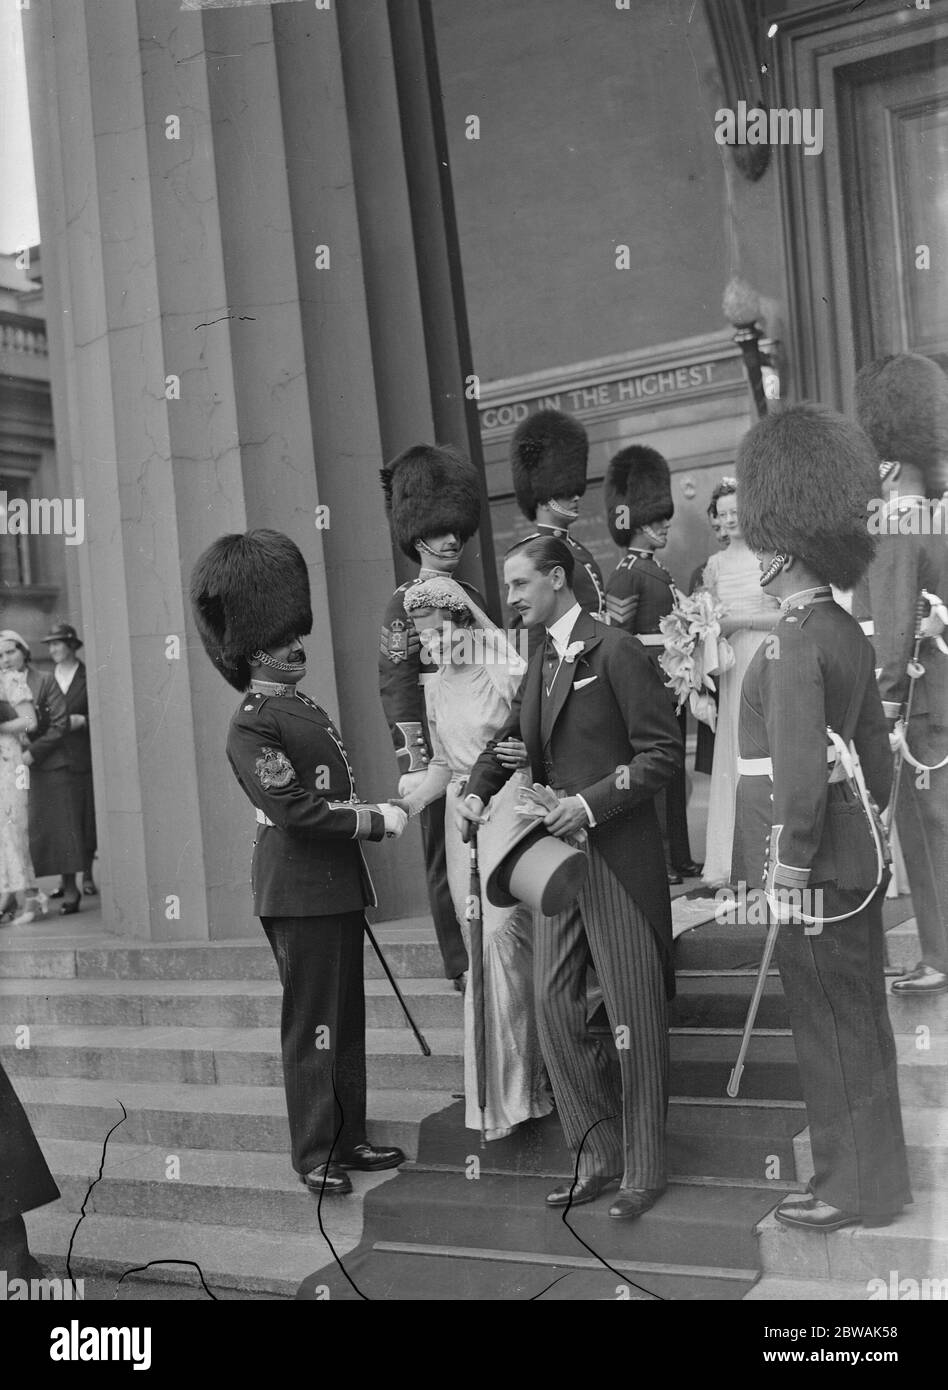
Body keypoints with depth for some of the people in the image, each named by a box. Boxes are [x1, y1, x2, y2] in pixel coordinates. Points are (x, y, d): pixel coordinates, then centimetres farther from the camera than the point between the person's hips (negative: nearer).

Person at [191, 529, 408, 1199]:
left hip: (339, 884, 9)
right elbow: (294, 809, -22)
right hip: (300, 892, -9)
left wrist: (375, 808, 5)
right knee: (313, 1027, 0)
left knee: (347, 1020, 15)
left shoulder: (308, 709, 13)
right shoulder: (252, 726, -15)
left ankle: (349, 1137, 26)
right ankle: (315, 1155, 12)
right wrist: (377, 821, -16)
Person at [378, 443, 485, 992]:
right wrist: (417, 761, -16)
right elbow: (395, 683, -11)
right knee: (446, 855, 2)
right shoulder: (405, 603, -6)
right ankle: (462, 964, 9)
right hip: (435, 746, -6)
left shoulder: (473, 597, 14)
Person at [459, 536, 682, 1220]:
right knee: (554, 1003, 8)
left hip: (618, 856, -8)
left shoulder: (616, 652, -11)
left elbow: (663, 752, -13)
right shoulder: (542, 658, 13)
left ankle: (644, 1169, 16)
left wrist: (591, 802, -20)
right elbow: (511, 737, 22)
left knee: (635, 1014, 3)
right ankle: (599, 1153, 22)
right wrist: (477, 789, 3)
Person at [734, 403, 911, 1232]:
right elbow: (874, 747, 17)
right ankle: (871, 1169, 29)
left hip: (817, 867, -9)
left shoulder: (794, 642, -18)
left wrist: (790, 872, -20)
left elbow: (799, 769, -24)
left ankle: (857, 1190, 14)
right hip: (855, 855, 9)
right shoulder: (847, 632, 10)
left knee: (833, 1029, 2)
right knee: (857, 1018, 17)